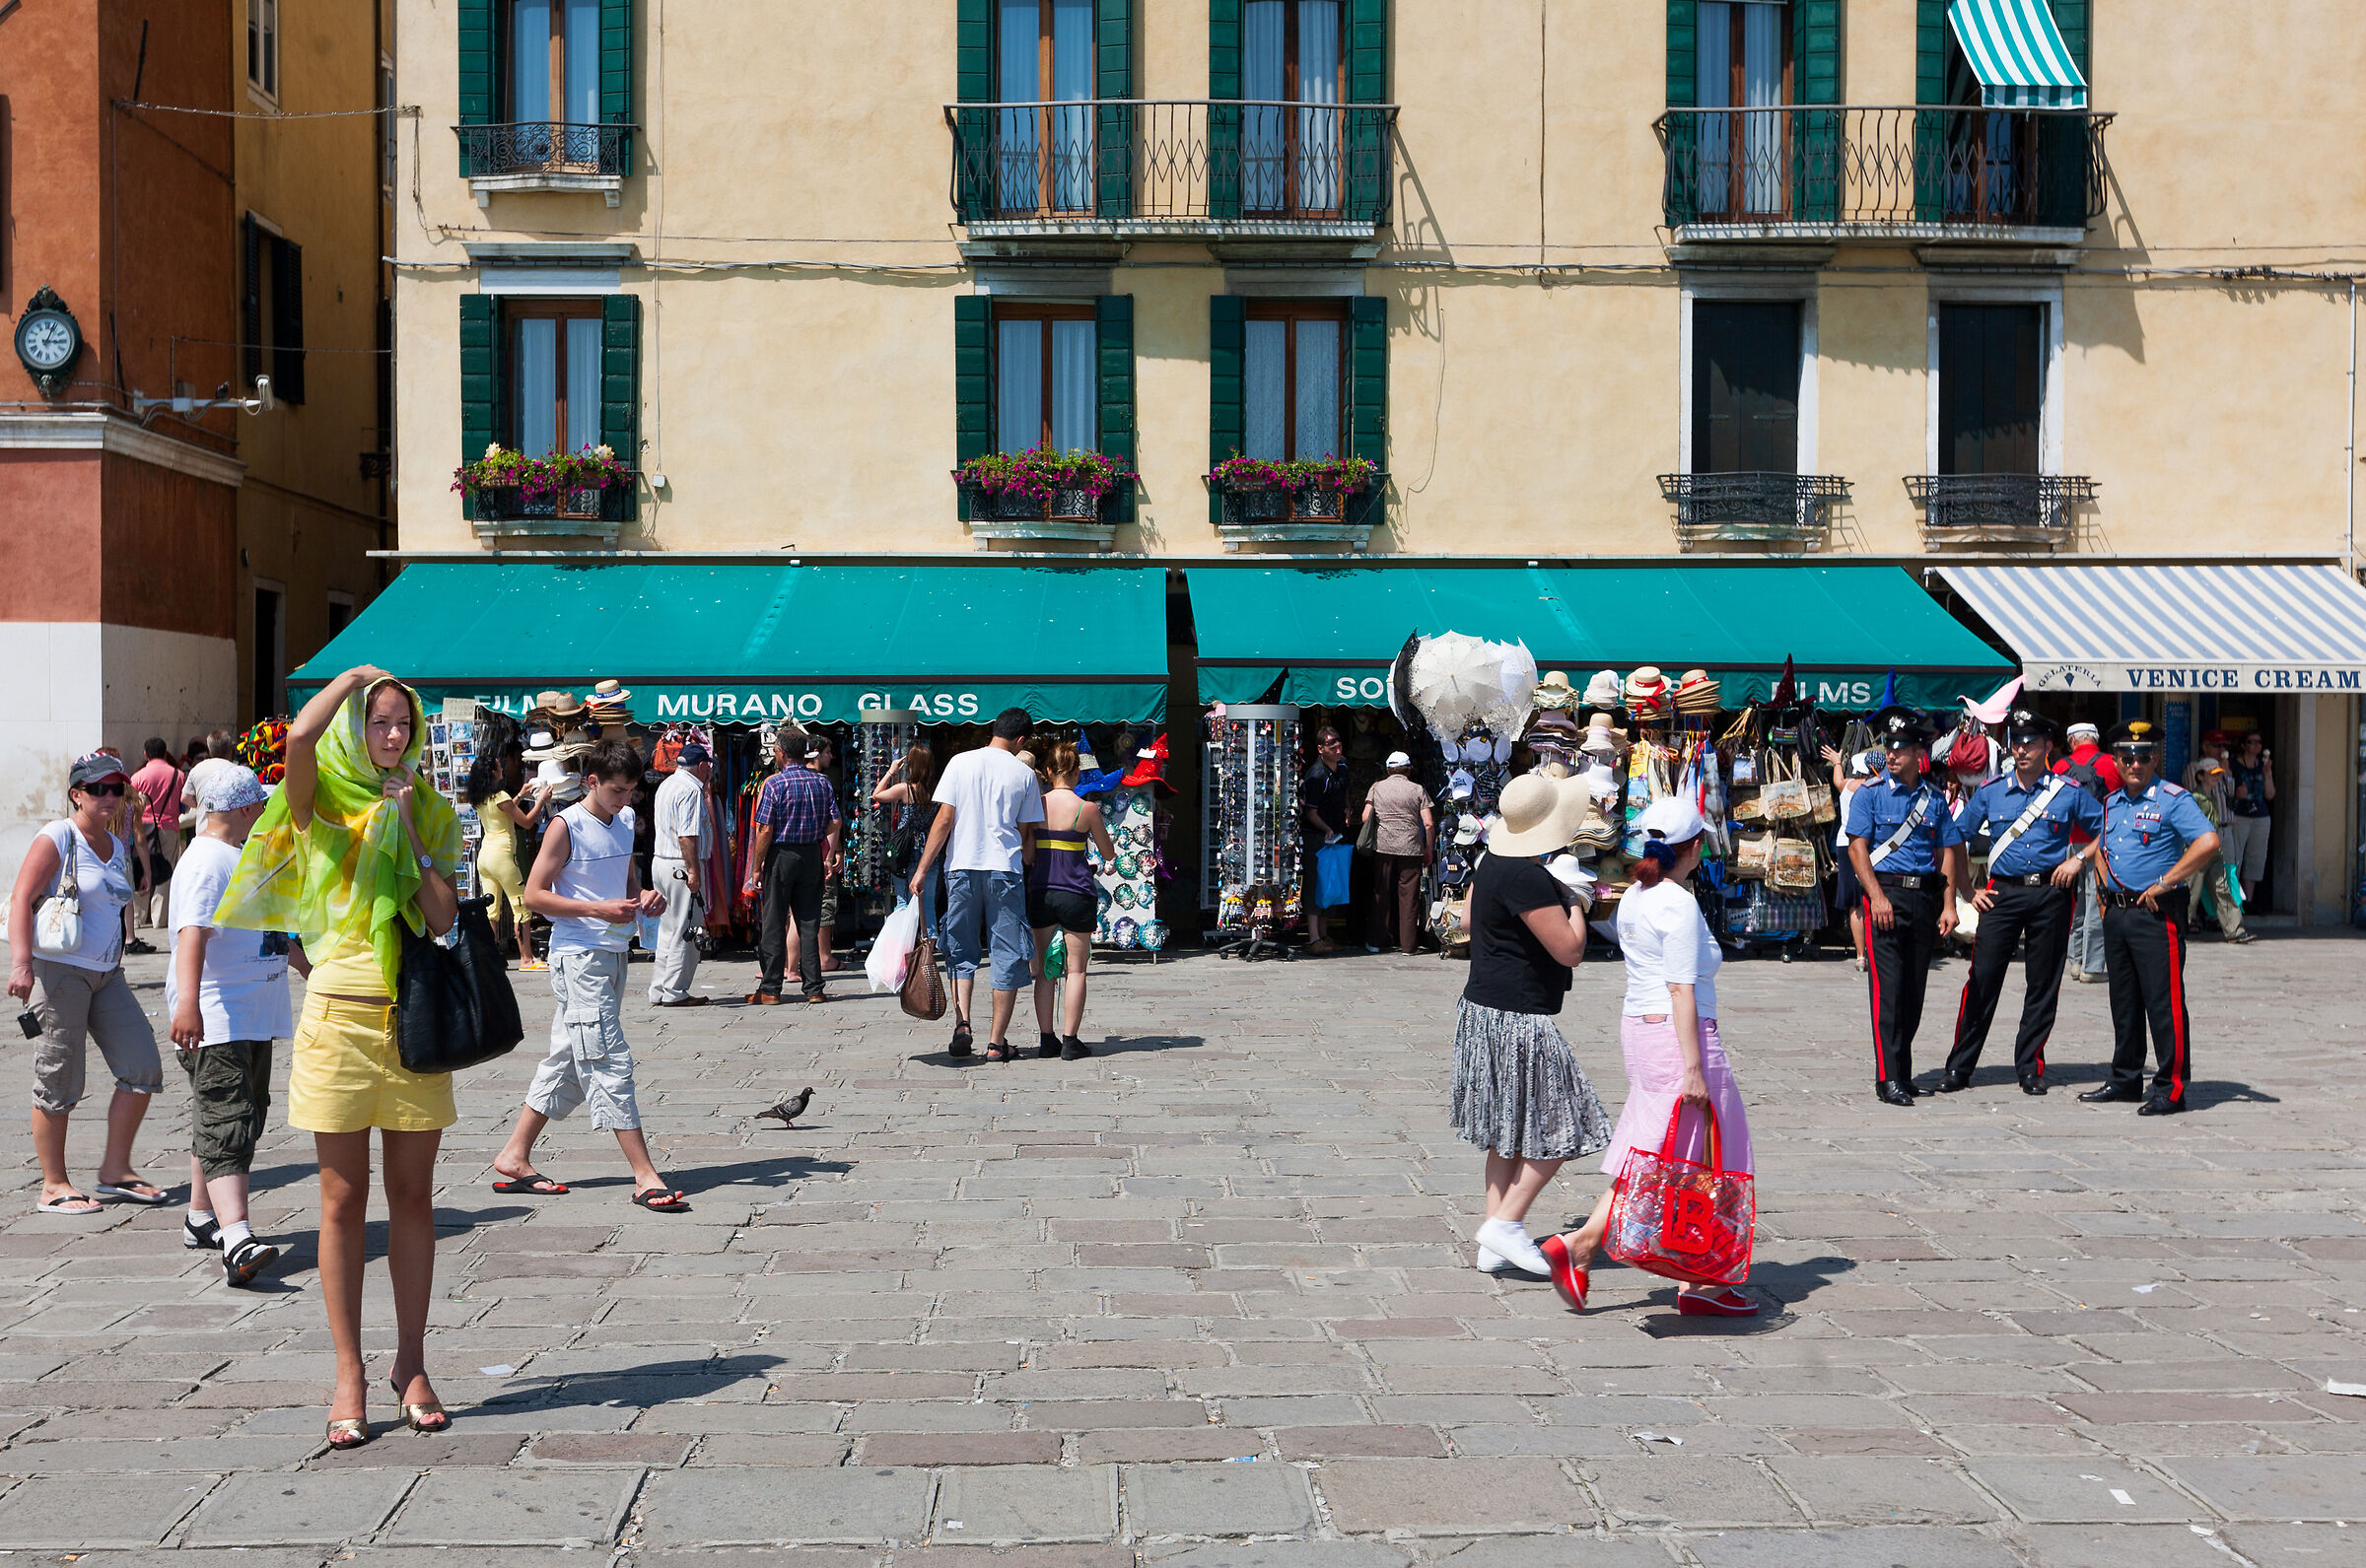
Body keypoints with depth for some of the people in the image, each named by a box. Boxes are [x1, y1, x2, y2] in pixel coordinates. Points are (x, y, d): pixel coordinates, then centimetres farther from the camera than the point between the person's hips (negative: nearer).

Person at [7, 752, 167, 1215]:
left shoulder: (117, 845, 14)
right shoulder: (57, 839, -8)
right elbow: (21, 899, -17)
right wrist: (21, 963, -27)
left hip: (106, 973, 8)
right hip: (60, 969, -8)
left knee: (144, 1068, 2)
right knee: (59, 1082, -1)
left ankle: (115, 1170, 13)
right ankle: (53, 1186, 9)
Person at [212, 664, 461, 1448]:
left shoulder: (427, 810, 9)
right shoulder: (321, 802, 2)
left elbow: (443, 917, -3)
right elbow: (299, 736, -22)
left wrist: (407, 826, -5)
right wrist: (354, 675, -6)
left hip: (414, 1019, 2)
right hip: (340, 1016, -2)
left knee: (412, 1199, 8)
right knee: (343, 1201, 3)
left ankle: (410, 1363, 18)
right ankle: (349, 1376, 10)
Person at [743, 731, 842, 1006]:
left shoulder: (774, 784, -10)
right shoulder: (822, 783, 4)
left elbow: (765, 830, -13)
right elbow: (835, 823, -1)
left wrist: (756, 867, -7)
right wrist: (830, 856, 5)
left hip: (781, 855, -4)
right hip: (812, 856, 4)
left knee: (774, 924, 2)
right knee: (809, 924, 9)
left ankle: (770, 990, 5)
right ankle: (813, 988, 8)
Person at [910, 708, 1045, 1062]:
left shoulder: (960, 763, 3)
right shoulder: (1023, 774, 3)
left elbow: (944, 820, -1)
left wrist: (923, 868, 1)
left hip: (961, 867, 1)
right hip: (1005, 871, -1)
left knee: (961, 953, 12)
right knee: (1006, 956, 5)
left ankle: (962, 1024, -4)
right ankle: (996, 1042, 4)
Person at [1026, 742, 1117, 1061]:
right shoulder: (1087, 808, -8)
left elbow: (1028, 855, 2)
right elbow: (1109, 854, 3)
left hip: (1040, 891, 3)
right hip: (1077, 892, -3)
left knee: (1045, 969, 10)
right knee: (1076, 969, 4)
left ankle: (1046, 1039, 11)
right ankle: (1070, 1041, 2)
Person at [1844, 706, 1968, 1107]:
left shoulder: (1934, 798, 11)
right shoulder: (1870, 794, 1)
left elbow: (1948, 852, 12)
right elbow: (1857, 848, -4)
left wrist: (1948, 906, 2)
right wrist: (1877, 897, -15)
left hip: (1925, 896, 4)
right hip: (1885, 892, -4)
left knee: (1915, 990, 7)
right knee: (1889, 987, -10)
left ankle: (1902, 1072, 18)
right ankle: (1889, 1078, -10)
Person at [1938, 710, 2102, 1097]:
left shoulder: (2069, 792, 3)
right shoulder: (1990, 791, 6)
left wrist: (2078, 860, -1)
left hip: (2051, 894, 0)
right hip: (2002, 893, 0)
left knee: (2043, 985, 5)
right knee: (1983, 978, -4)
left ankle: (2030, 1067, 16)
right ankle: (1959, 1067, 2)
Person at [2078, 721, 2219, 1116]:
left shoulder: (2172, 799, -8)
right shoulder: (2111, 803, 15)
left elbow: (2208, 842, -21)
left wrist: (2165, 882, -19)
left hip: (2156, 913, -7)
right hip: (2116, 912, 8)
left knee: (2164, 1001, -7)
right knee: (2124, 1001, 14)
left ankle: (2172, 1088, -3)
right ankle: (2125, 1079, 24)